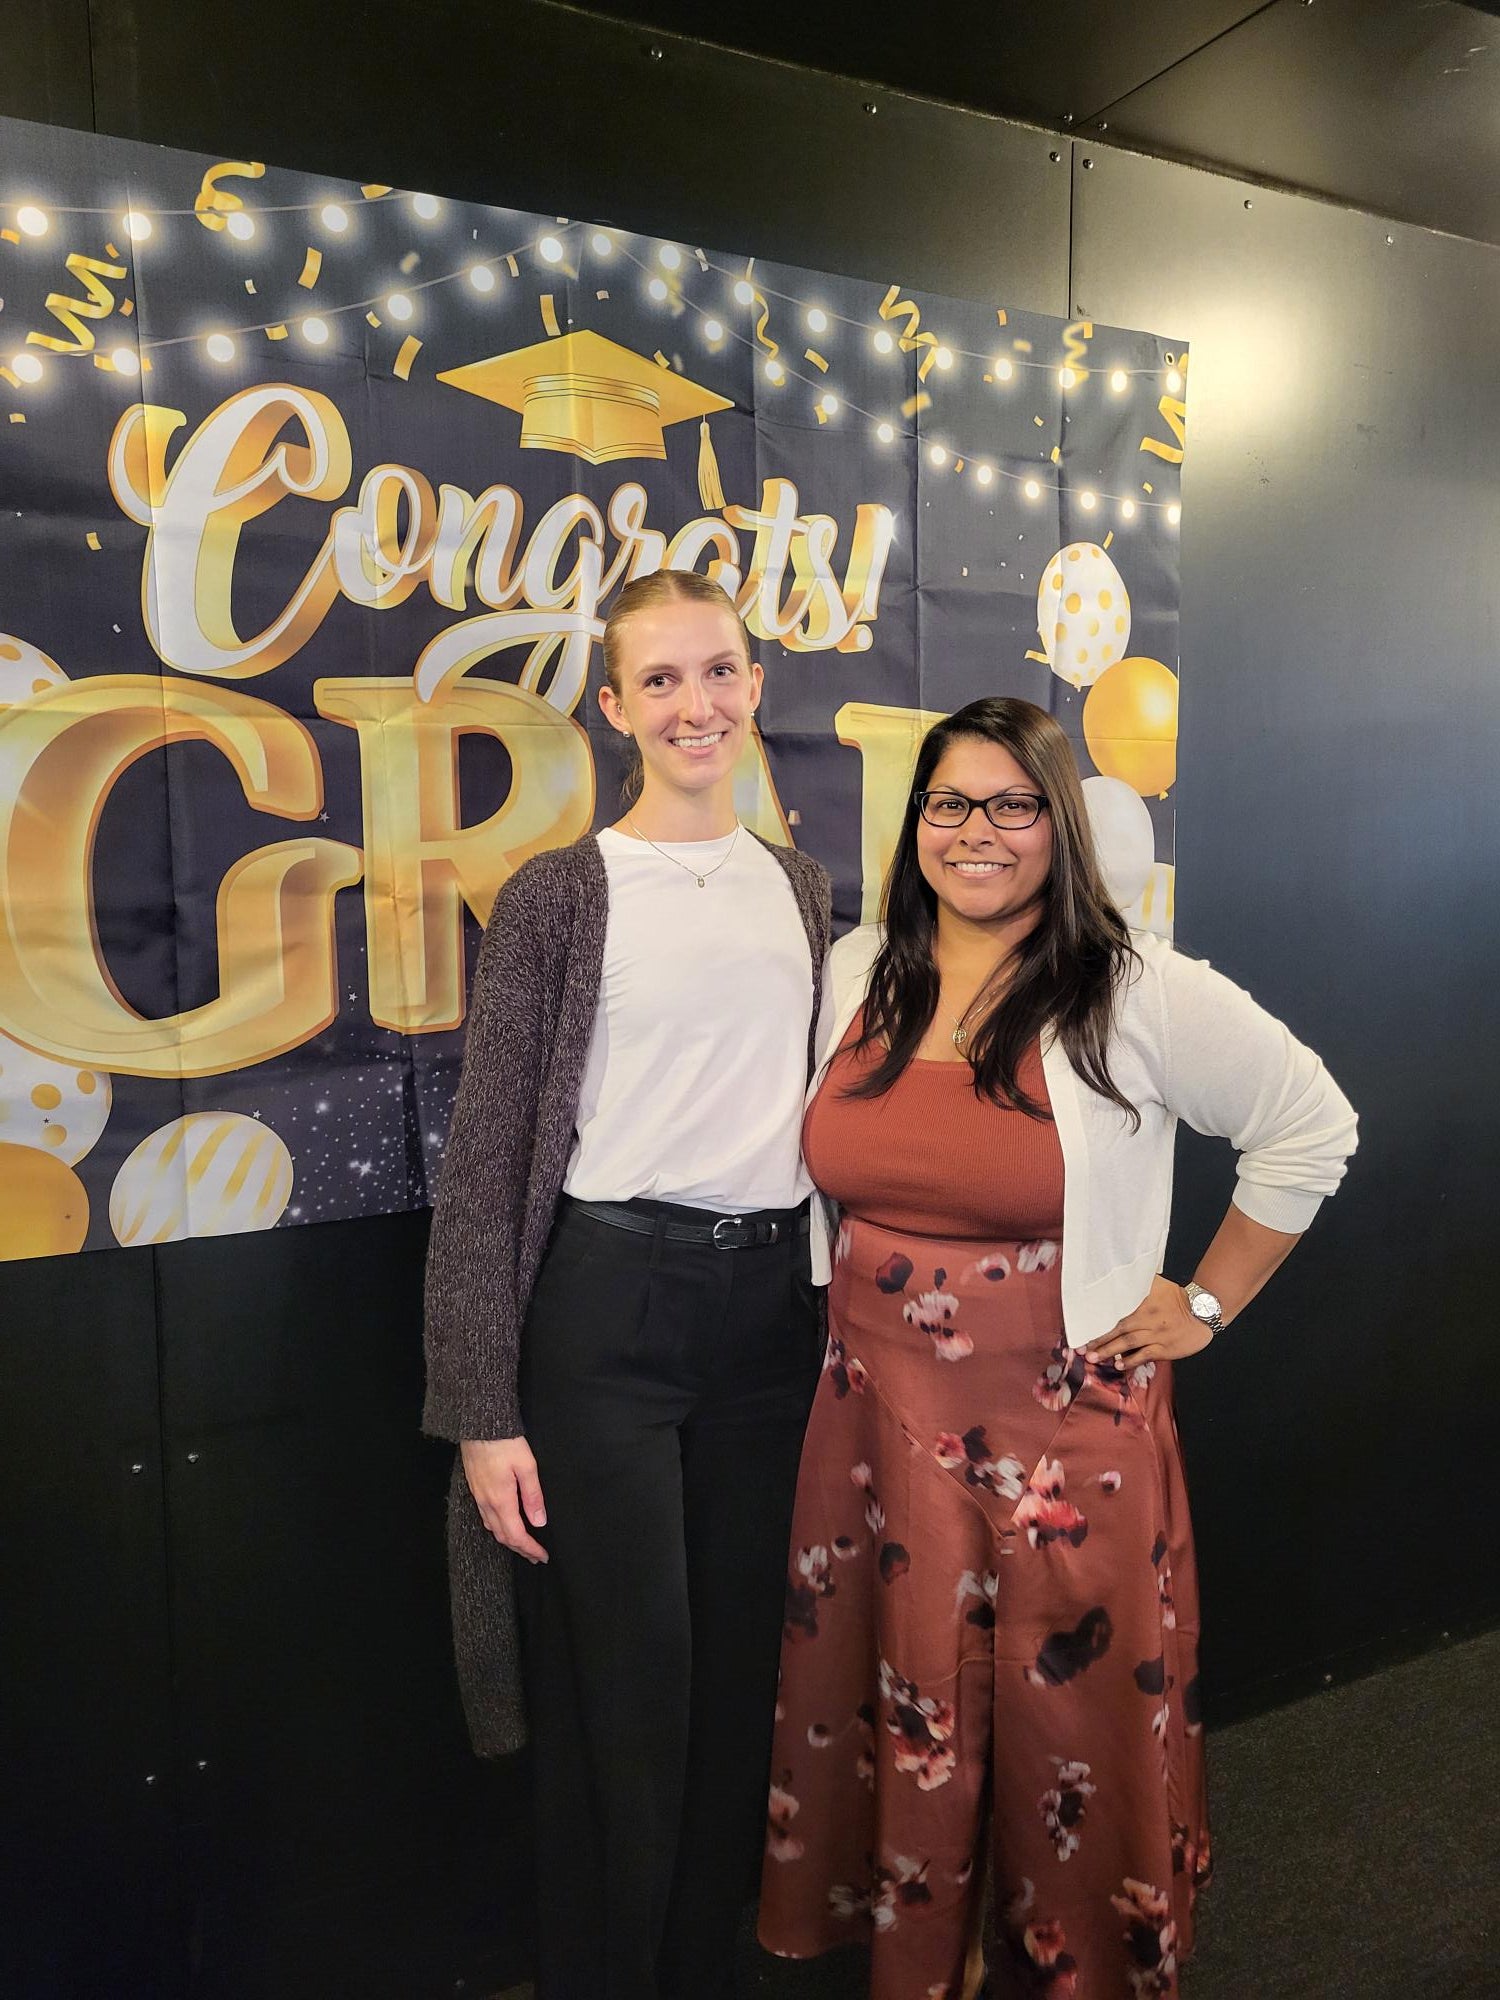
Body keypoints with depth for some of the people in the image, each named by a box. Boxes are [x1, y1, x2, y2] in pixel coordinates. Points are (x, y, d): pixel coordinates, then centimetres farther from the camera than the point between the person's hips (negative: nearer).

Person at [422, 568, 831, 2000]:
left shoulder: (802, 887, 10)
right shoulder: (560, 893, -5)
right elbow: (483, 1163, -7)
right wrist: (485, 1412, -10)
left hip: (772, 1304, 5)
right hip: (608, 1303, -4)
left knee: (740, 1679, 15)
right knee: (624, 1693, 5)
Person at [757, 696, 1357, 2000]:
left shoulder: (1138, 992, -13)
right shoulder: (856, 972, 2)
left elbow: (1312, 1128, -3)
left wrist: (1208, 1306, -3)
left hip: (1065, 1436, -4)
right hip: (879, 1417, 4)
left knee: (1071, 1740, 12)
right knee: (899, 1725, 19)